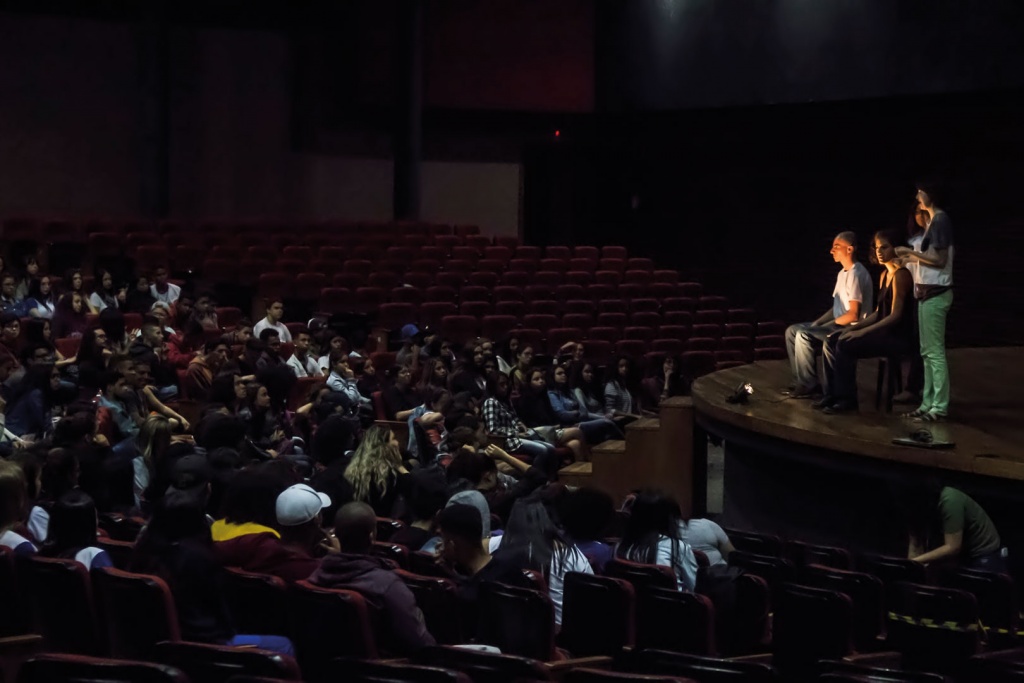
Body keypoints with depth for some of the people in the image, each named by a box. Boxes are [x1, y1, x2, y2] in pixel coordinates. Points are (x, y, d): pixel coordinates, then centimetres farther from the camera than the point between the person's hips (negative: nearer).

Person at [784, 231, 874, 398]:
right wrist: (817, 323, 6)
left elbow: (853, 315, -23)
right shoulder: (843, 273, 15)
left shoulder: (856, 275, -17)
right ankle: (801, 381, 3)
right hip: (838, 324, 10)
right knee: (792, 331, 5)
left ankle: (809, 386, -13)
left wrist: (830, 325, -13)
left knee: (803, 335, -24)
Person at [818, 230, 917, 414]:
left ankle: (847, 398, -15)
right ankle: (833, 393, -2)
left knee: (845, 344, -24)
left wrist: (863, 332, -21)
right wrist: (854, 327, 4)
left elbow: (896, 315, -19)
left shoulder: (901, 275, -13)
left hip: (898, 336, -9)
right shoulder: (884, 274, 16)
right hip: (885, 331, 9)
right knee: (831, 340, -4)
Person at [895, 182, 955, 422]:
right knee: (927, 351, 11)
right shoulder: (934, 221, 17)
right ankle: (928, 403, 14)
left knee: (935, 351, -9)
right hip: (928, 293, 10)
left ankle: (940, 407, -8)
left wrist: (911, 252, -12)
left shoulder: (941, 220, -13)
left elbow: (940, 259, -17)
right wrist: (912, 258, 16)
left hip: (935, 294, -10)